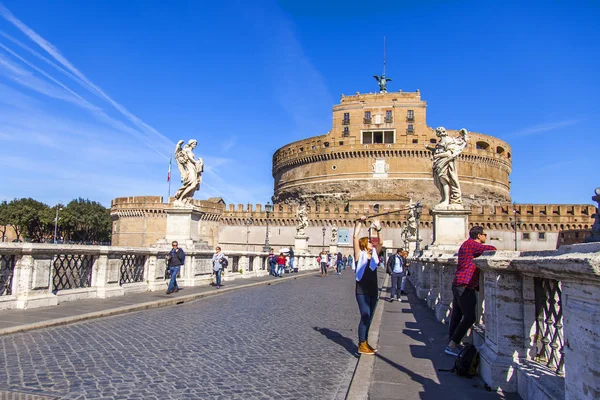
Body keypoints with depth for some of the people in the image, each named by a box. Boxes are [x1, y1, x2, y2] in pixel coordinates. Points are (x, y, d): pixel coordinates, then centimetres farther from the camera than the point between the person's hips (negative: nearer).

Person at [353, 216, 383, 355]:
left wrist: (378, 228, 0)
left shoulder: (374, 254, 11)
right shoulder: (359, 255, -4)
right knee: (365, 316, -11)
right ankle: (361, 345, -3)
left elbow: (381, 242, 8)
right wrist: (360, 222, -9)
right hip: (362, 291, -6)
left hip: (373, 291, 6)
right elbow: (355, 237, -12)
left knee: (369, 317, 12)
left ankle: (365, 342, 22)